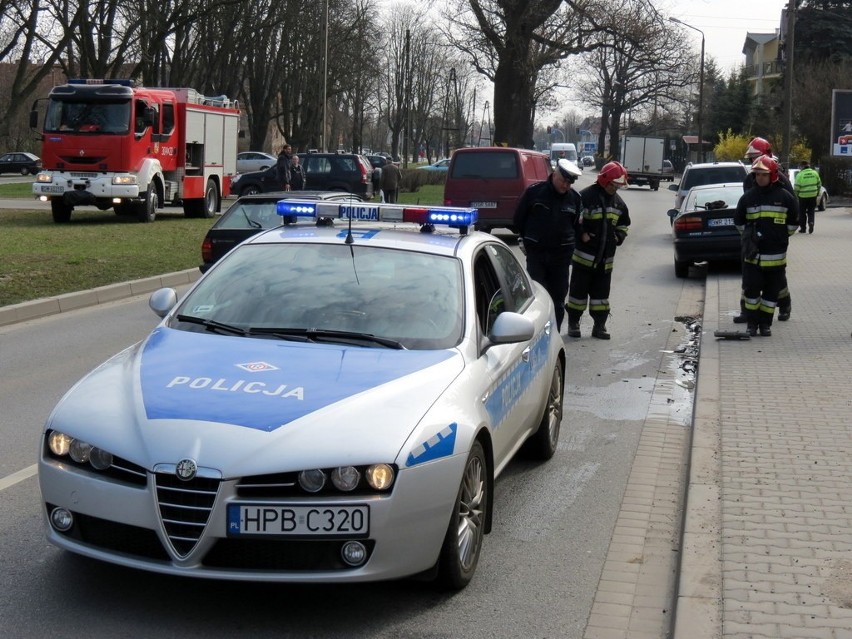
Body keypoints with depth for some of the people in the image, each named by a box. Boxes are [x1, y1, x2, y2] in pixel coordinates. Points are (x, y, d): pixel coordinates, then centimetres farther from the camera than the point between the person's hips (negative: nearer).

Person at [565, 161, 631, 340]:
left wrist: (619, 237, 10)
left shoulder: (618, 203, 11)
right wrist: (582, 234, -19)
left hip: (606, 257, 6)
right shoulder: (586, 197, -12)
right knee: (579, 290, 3)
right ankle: (573, 323, 12)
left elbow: (623, 224, 26)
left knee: (601, 292, 9)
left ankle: (599, 326, 15)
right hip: (584, 255, -6)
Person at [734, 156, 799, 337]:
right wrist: (749, 236, 11)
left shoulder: (785, 197, -1)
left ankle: (765, 323, 17)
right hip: (753, 254, 0)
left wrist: (782, 236, 9)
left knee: (771, 292, 6)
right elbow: (739, 221, 13)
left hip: (776, 255, 0)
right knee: (751, 289, -1)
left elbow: (793, 222, 9)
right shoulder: (748, 197, 2)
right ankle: (752, 323, 11)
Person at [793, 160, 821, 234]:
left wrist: (796, 195, 4)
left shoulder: (800, 174, -11)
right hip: (813, 195, 3)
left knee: (802, 212, 9)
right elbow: (819, 184, 10)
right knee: (811, 211, 12)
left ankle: (802, 227, 13)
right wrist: (817, 193, 22)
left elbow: (796, 187, -11)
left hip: (803, 197, -3)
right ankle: (811, 222, -12)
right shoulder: (815, 173, 1)